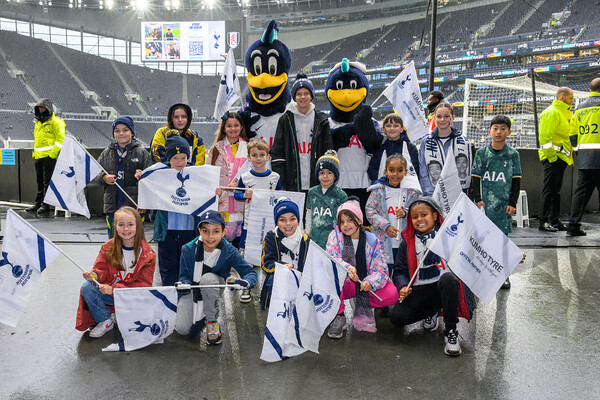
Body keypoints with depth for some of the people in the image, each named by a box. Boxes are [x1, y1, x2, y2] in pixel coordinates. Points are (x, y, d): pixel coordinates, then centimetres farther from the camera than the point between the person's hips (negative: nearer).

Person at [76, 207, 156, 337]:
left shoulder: (147, 254, -10)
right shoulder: (108, 248, -1)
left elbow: (143, 284, -14)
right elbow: (101, 270, 2)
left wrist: (114, 289, -24)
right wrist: (94, 275, -24)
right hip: (109, 293, 3)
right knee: (87, 287, -21)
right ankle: (105, 321, -3)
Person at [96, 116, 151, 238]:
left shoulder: (141, 152, 1)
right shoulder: (107, 153, 11)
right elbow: (97, 174, 18)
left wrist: (141, 176, -20)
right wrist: (104, 178, -3)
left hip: (134, 205, -3)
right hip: (113, 204, 3)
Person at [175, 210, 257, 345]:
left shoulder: (229, 251, -20)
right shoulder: (188, 250, -17)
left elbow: (250, 272, -19)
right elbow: (184, 275, -8)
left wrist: (245, 282, -43)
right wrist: (184, 283, -34)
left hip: (213, 289, -1)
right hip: (192, 290, 1)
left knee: (208, 278, -37)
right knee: (182, 329, -18)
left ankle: (212, 321, -15)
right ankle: (200, 315, 18)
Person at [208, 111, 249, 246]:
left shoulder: (248, 148, 11)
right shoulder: (216, 149, 12)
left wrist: (238, 182, -12)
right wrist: (213, 194, -7)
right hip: (221, 200, 0)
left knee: (239, 235, 0)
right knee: (223, 233, -5)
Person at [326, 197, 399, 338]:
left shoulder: (372, 240, -2)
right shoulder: (336, 235, -4)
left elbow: (380, 269, -6)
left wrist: (370, 282, -28)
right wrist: (347, 268, -36)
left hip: (364, 286, 1)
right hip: (343, 285, -1)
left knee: (392, 295, -23)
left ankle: (362, 310, 5)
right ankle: (338, 316, -17)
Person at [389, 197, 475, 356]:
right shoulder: (407, 242, 9)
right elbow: (399, 271, 10)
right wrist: (403, 286, -8)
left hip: (445, 286, -2)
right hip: (419, 290, 3)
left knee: (448, 279, -38)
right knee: (396, 317, -18)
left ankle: (451, 331, -18)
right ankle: (433, 310, 14)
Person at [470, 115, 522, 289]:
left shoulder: (513, 154, 3)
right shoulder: (482, 153, 3)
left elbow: (516, 180, 5)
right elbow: (475, 177, 3)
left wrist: (512, 202, -1)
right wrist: (477, 198, -4)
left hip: (504, 203, 0)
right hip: (485, 202, 0)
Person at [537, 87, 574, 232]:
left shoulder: (564, 113, 21)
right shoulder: (551, 113, -10)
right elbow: (545, 136, -18)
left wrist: (569, 155, 19)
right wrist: (551, 155, -22)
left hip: (560, 157, 10)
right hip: (552, 157, -10)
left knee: (556, 190, 12)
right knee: (549, 190, -7)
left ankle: (554, 220, 17)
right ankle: (544, 221, -3)